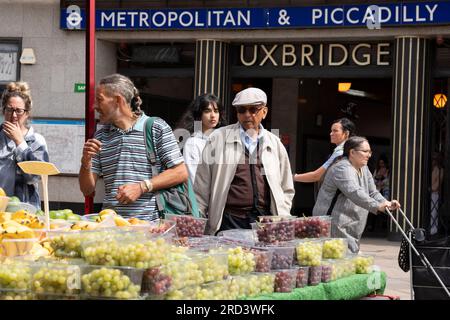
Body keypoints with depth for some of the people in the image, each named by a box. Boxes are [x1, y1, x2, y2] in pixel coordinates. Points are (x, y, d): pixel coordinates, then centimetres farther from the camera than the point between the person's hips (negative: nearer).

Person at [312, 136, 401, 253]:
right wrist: (377, 206, -38)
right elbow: (355, 193, -30)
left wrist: (387, 203, -4)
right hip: (334, 225, -10)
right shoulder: (342, 168, -16)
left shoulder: (364, 170, 16)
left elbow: (373, 193, 16)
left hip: (351, 229, 10)